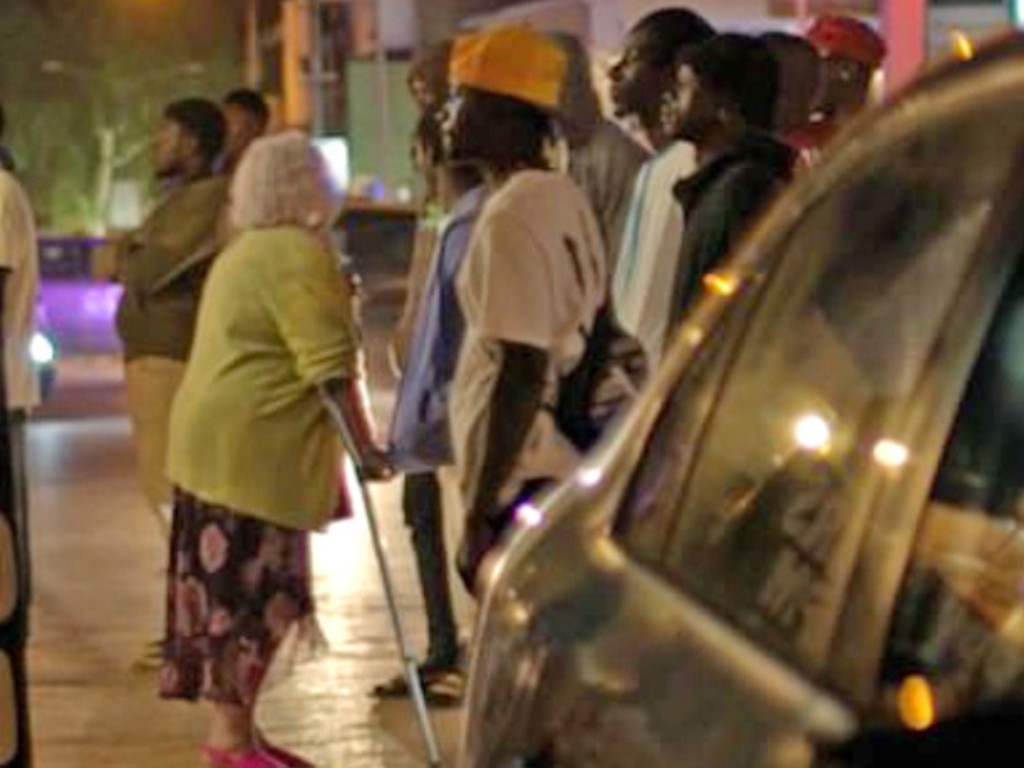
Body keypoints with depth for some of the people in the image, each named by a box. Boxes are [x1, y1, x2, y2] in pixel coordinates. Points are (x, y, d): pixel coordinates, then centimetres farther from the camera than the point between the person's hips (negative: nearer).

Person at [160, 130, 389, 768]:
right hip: (253, 451, -10)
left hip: (216, 445, 10)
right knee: (250, 595, -7)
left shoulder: (244, 253, 20)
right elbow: (331, 367, -18)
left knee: (229, 590, 12)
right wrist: (365, 448, -16)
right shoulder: (300, 254, -13)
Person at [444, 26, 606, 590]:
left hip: (521, 486, -10)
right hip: (564, 479, 10)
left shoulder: (514, 213, -16)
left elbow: (522, 370, -21)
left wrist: (481, 511, -19)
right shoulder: (563, 198, 12)